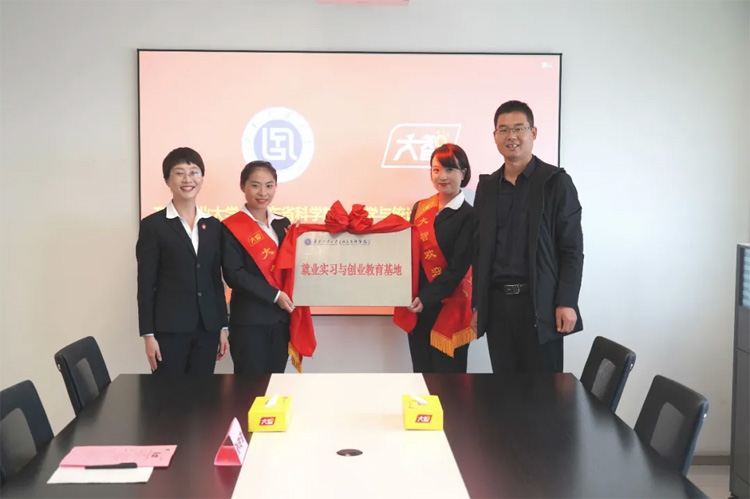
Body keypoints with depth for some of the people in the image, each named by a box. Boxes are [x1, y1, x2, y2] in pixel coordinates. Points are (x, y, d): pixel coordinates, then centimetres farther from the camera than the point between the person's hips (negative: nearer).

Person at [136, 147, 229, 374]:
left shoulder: (213, 225, 11)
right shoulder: (153, 225, -2)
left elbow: (216, 279, 13)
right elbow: (146, 284, -5)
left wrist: (222, 327, 10)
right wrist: (148, 334, -9)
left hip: (207, 328, 4)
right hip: (169, 328, -4)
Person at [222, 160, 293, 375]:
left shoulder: (282, 223, 13)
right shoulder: (232, 227, -5)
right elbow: (234, 274, -12)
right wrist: (274, 295, -16)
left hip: (281, 317, 5)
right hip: (249, 320, -5)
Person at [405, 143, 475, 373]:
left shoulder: (469, 216, -8)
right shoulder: (420, 208, 8)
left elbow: (458, 267, -13)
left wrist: (426, 298, -19)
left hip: (448, 308, -5)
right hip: (417, 306, 5)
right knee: (421, 375, 12)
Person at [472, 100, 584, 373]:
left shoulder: (556, 181, -2)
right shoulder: (486, 186, 11)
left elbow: (572, 248, -6)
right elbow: (480, 249, 13)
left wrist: (567, 302, -13)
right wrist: (477, 304, 9)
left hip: (540, 304, -4)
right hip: (496, 304, 4)